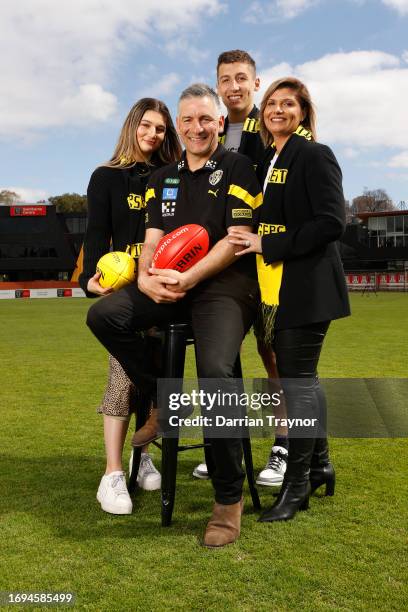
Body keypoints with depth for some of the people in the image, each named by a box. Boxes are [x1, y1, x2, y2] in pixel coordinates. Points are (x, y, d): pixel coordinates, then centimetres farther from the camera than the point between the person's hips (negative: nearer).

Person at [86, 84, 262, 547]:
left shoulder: (237, 169, 4)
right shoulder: (163, 179, 20)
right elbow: (152, 240, 12)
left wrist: (188, 278, -18)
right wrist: (146, 278, -11)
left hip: (225, 285, -5)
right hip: (173, 287, 6)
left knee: (215, 370, -31)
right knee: (103, 315, -19)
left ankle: (229, 498, -14)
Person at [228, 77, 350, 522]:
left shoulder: (315, 156, -6)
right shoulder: (266, 160, 16)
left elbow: (331, 222, -16)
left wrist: (267, 245, -17)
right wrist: (252, 243, 3)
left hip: (305, 287, -8)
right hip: (275, 286, 8)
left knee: (296, 379, -5)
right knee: (302, 377, 14)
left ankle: (297, 486, 8)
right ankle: (319, 466, 30)